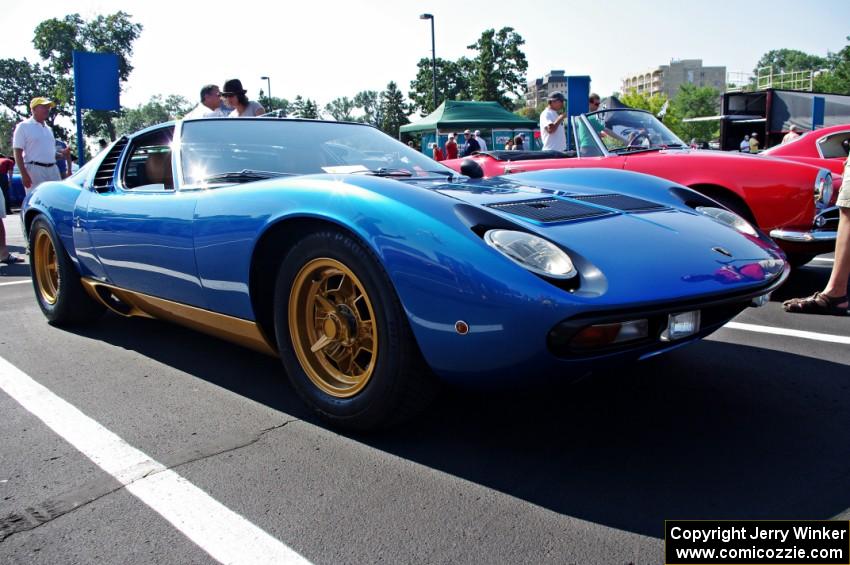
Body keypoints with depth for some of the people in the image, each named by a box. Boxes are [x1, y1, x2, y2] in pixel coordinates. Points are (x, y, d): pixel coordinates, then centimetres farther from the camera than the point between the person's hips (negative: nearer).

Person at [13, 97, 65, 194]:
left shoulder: (48, 129, 20)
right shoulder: (24, 126, 0)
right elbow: (18, 153, -6)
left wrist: (62, 154, 5)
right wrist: (24, 174, -16)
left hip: (53, 169, 7)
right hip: (35, 169, -7)